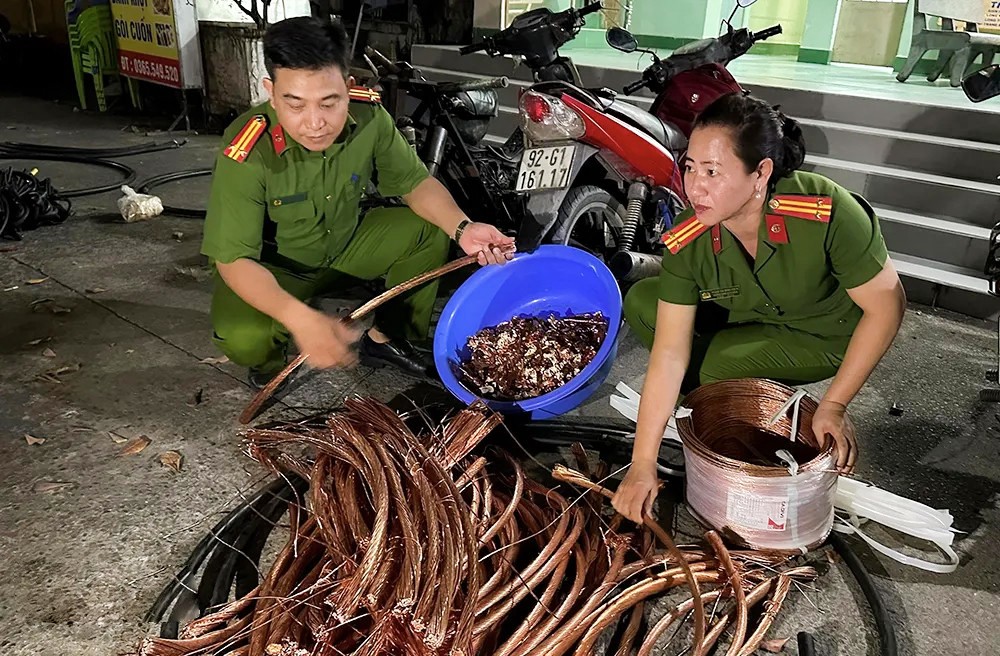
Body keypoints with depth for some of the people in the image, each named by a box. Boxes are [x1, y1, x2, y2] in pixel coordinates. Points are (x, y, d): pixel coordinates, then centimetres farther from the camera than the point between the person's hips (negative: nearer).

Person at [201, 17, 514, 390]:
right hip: (269, 268, -4)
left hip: (345, 245, 5)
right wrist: (301, 318, -47)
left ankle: (384, 339, 5)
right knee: (242, 338, -33)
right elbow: (233, 259, -30)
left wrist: (462, 228, -28)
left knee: (430, 233, -13)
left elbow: (414, 183, -8)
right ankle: (272, 365, 6)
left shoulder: (369, 117, -21)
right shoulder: (247, 155, -33)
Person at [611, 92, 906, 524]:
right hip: (748, 317, 4)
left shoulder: (829, 213, -37)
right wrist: (642, 466, -26)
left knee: (708, 365, -27)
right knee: (641, 303, -13)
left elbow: (887, 305, -23)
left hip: (826, 331, -4)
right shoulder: (687, 243, -26)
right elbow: (669, 354, -25)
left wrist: (834, 405, -20)